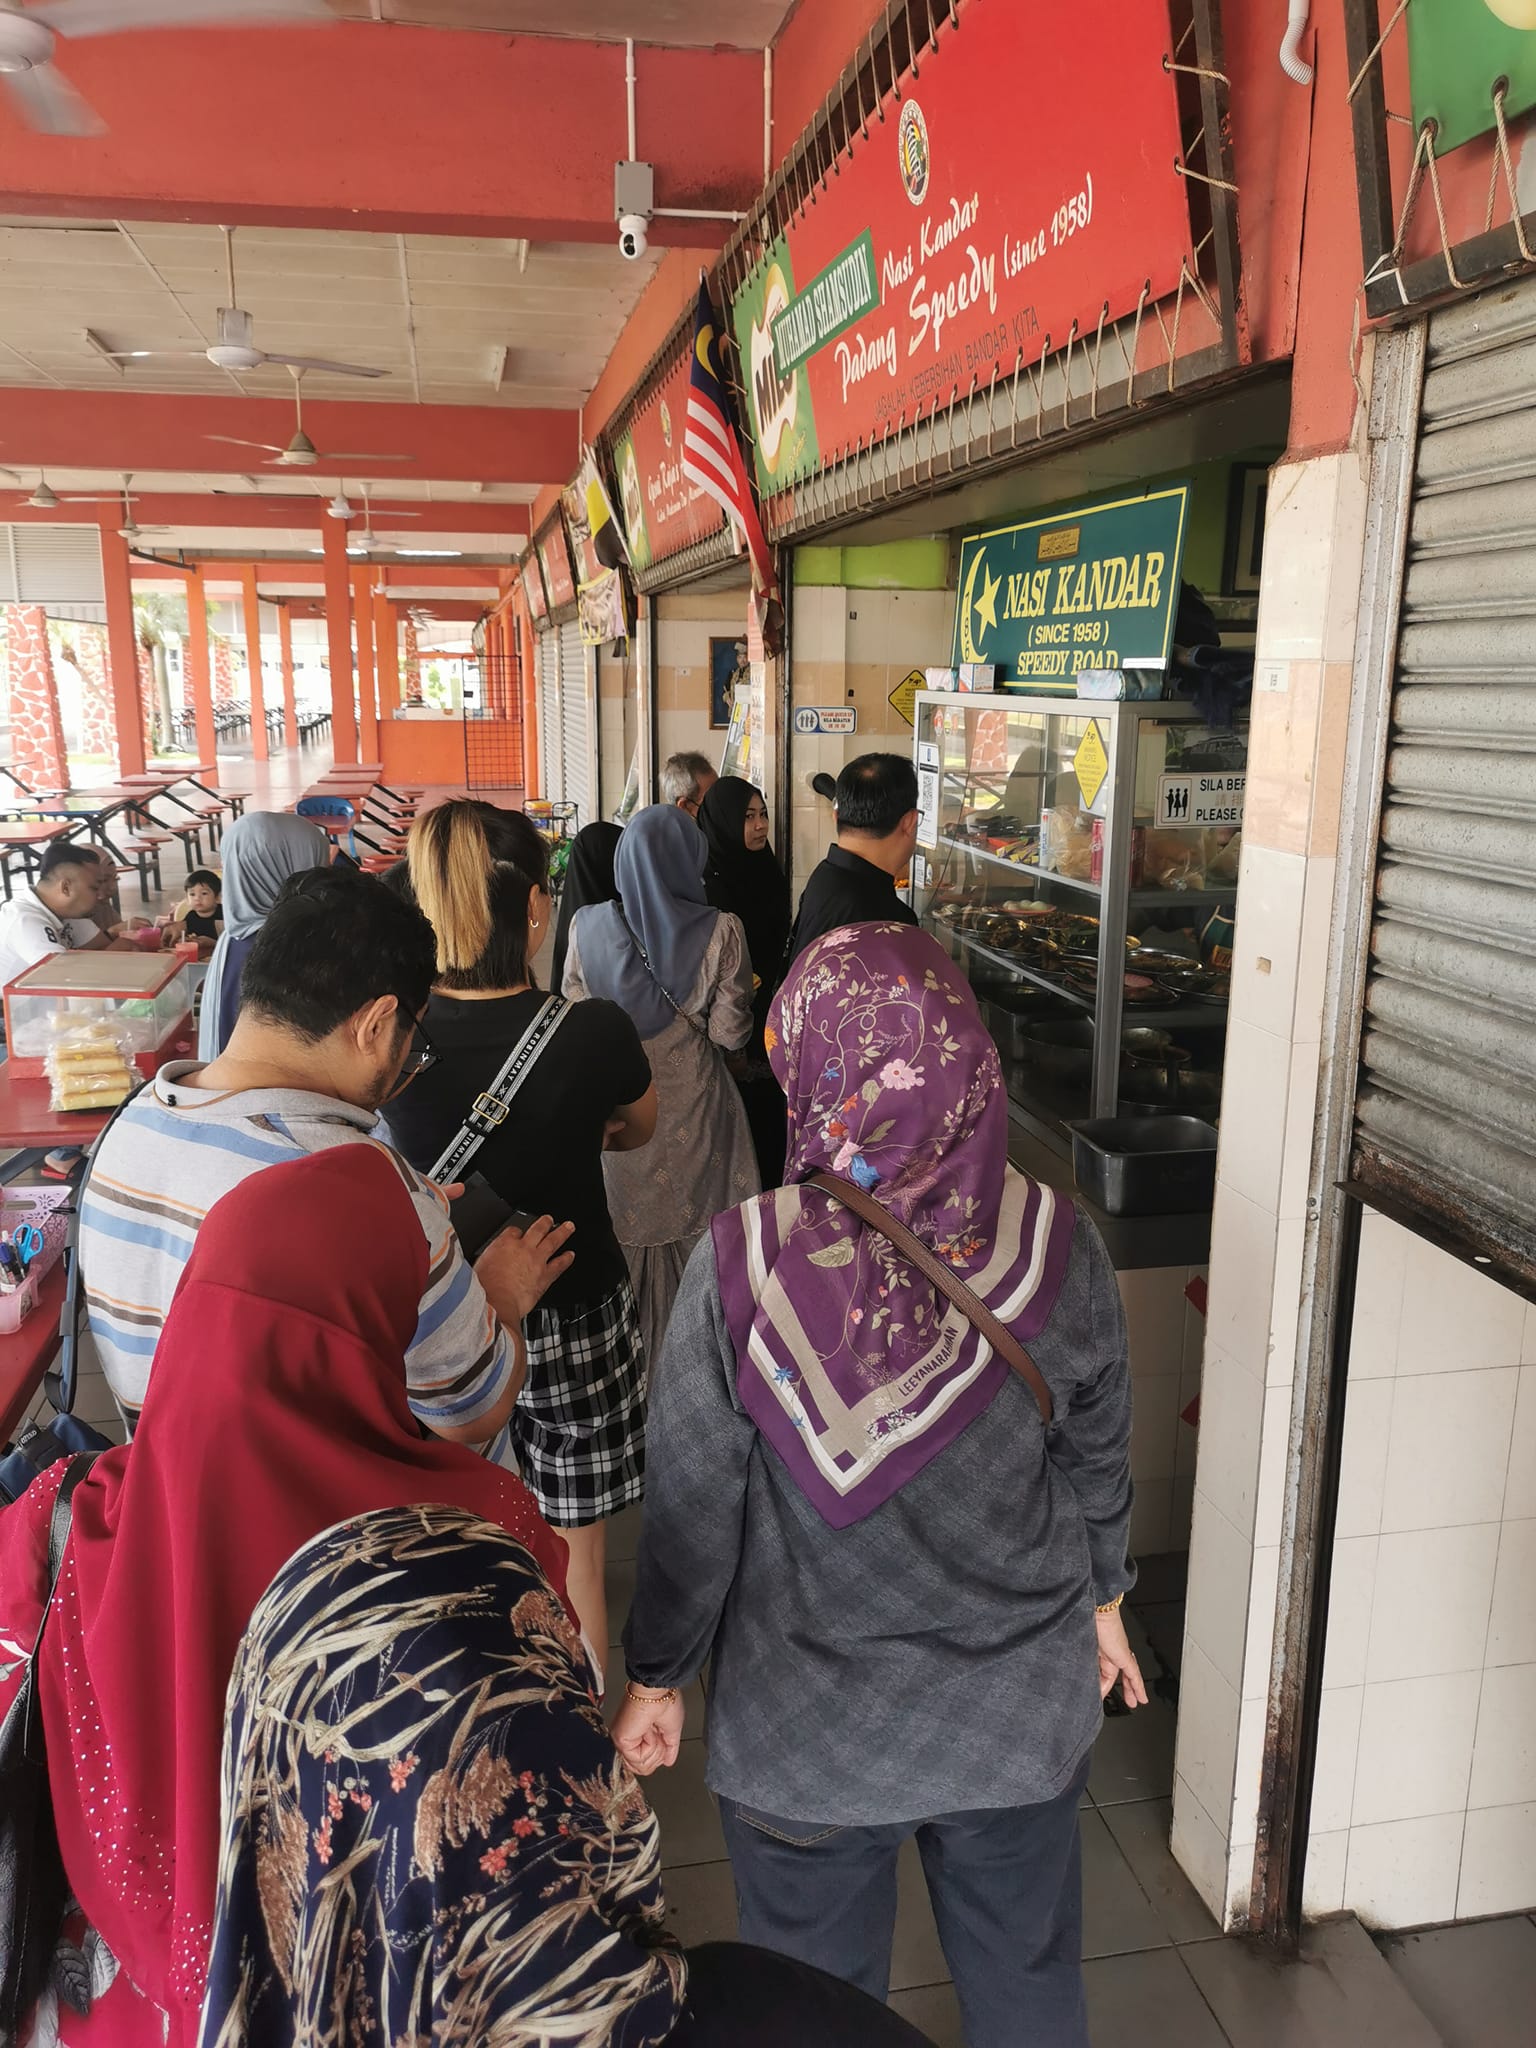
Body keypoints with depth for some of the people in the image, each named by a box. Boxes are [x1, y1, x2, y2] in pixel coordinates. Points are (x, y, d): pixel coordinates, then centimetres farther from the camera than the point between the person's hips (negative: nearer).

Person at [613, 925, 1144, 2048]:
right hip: (1023, 1714, 2)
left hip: (805, 1735, -1)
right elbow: (1098, 1460, -3)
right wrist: (1103, 1597, 17)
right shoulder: (1060, 1248, -18)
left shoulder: (742, 1264, -25)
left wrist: (657, 1675, 3)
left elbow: (693, 1505, -14)